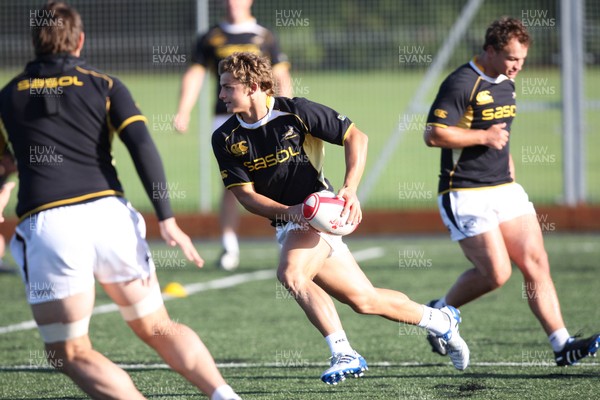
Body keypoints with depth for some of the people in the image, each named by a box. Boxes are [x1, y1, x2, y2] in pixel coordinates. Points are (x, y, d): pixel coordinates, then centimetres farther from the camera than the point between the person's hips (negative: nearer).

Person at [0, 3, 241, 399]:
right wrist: (167, 219, -4)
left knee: (72, 355, 7)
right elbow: (143, 147, -1)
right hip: (108, 214, 2)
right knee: (159, 329, 17)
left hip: (45, 225, -2)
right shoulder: (105, 86, 12)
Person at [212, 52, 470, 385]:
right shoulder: (226, 139, -2)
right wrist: (287, 211, -21)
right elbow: (245, 194, -3)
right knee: (363, 300, 8)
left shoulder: (295, 112, -13)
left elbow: (356, 136, -4)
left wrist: (350, 190, -16)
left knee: (291, 274, -31)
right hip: (285, 222, 5)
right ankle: (441, 320, 28)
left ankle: (344, 354, -23)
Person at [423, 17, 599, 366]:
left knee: (536, 264, -3)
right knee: (496, 273, -13)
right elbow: (434, 134, -19)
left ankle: (562, 345, -5)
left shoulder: (507, 82, 14)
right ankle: (439, 312, 11)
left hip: (504, 190, 8)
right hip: (466, 195, -8)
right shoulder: (461, 84, -14)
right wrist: (483, 136, -15)